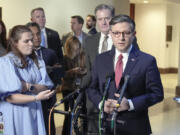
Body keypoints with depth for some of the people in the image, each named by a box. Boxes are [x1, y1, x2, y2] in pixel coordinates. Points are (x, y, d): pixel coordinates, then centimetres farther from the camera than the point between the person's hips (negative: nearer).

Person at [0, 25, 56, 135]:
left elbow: (45, 87, -1)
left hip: (34, 113, 5)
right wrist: (36, 98, -25)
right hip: (14, 116, -4)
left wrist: (29, 87, -19)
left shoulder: (37, 62, 8)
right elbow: (9, 97, -16)